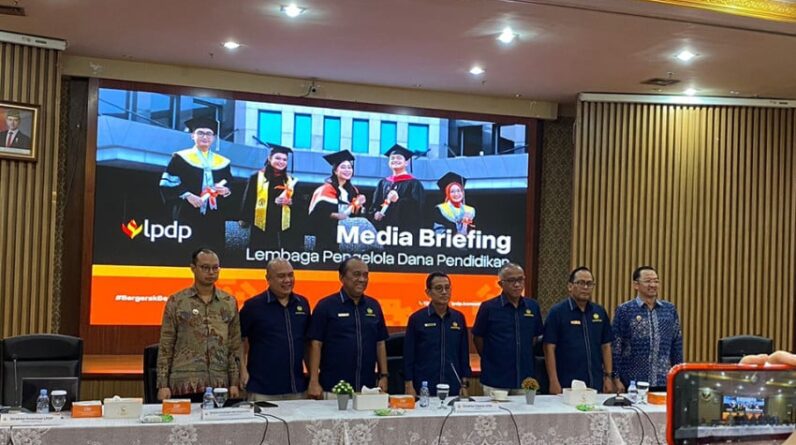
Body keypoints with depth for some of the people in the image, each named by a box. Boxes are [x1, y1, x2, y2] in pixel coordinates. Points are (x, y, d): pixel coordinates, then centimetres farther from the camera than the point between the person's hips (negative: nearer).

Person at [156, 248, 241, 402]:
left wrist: (234, 383, 4)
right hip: (184, 384, -2)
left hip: (219, 385, 2)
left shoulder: (229, 302, 9)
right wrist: (163, 384, -4)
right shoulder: (176, 302, 2)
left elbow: (235, 347, 9)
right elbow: (165, 347, 1)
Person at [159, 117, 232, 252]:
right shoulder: (180, 158, 5)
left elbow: (231, 188, 18)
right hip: (188, 216, -3)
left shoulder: (222, 162, 15)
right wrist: (187, 195, -15)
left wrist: (226, 190, -6)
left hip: (215, 217, 4)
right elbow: (167, 184, -2)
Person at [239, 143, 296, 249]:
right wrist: (245, 220, -8)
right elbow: (248, 200, -1)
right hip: (261, 226, -3)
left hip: (283, 228, 3)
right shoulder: (257, 177, 2)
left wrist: (290, 202, -9)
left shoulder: (290, 181, 13)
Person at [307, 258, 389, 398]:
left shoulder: (374, 306, 10)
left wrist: (384, 376, 7)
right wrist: (314, 381, -11)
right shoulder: (326, 305, -3)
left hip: (367, 388, 4)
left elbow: (380, 343, 14)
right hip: (333, 389, -4)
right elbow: (316, 344, -5)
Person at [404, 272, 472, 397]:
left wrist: (464, 385, 7)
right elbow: (408, 356, -1)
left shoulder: (459, 318, 6)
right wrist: (409, 386, -5)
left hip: (453, 387, 3)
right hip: (424, 389, -3)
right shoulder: (416, 318, -2)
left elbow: (464, 354, 11)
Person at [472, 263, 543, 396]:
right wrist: (489, 359, 6)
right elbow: (478, 338, 1)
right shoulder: (488, 307, -7)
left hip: (524, 378, 3)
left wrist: (523, 357, 11)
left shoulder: (532, 306, 4)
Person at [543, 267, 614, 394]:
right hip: (567, 385, -4)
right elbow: (549, 348, -8)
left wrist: (608, 376, 6)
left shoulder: (600, 312, 8)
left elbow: (606, 346, 12)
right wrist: (554, 382, -13)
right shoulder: (557, 312, -5)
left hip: (596, 384, 4)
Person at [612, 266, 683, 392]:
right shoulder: (624, 310, -2)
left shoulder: (670, 309, 8)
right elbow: (616, 347, -2)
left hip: (664, 382, 3)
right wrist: (616, 378, -6)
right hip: (633, 382, -3)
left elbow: (677, 345, 12)